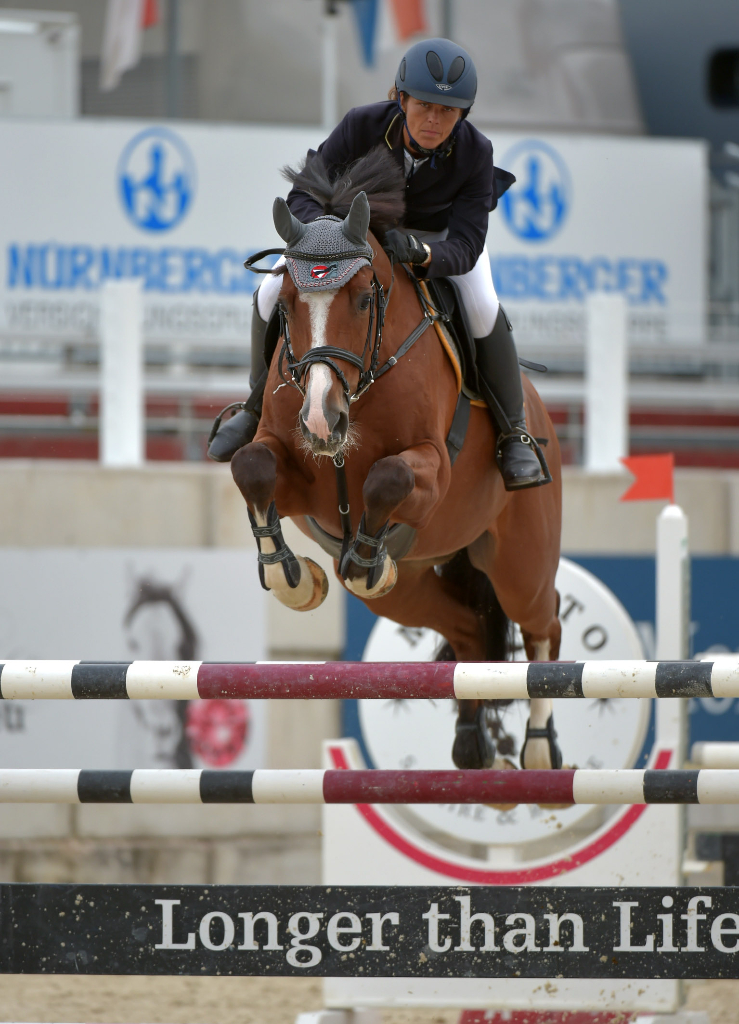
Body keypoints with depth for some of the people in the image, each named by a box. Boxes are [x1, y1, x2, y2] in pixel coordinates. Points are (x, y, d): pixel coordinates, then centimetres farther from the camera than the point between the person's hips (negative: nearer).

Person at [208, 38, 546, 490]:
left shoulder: (476, 152, -35)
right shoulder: (362, 126, -35)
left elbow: (464, 250, -36)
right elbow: (302, 198, -30)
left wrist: (419, 252, -58)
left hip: (444, 234, -1)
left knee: (483, 310, -31)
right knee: (272, 295, -14)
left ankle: (515, 434, -9)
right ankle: (258, 407, 13)